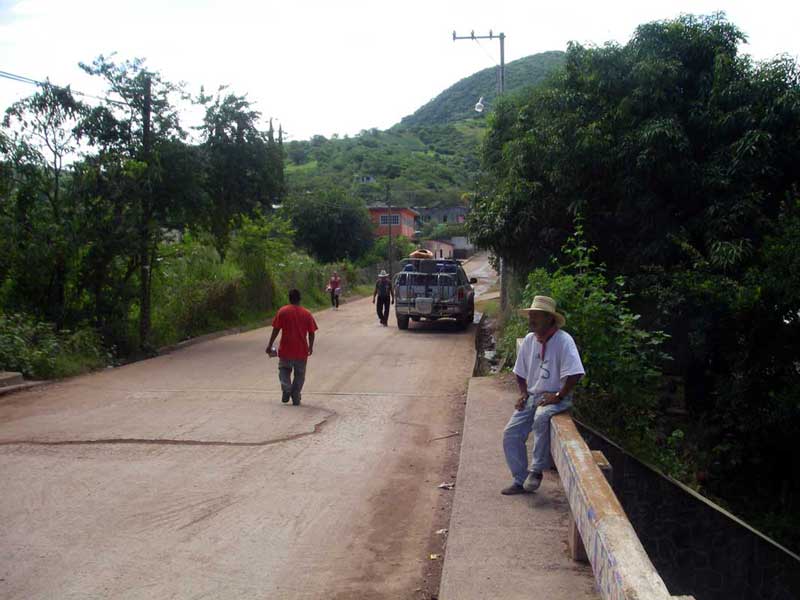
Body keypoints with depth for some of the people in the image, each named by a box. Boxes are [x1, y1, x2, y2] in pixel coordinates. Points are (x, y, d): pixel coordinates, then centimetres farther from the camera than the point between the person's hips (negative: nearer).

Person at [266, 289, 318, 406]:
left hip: (286, 349, -1)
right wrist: (310, 347, 15)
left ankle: (286, 389, -4)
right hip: (301, 351, 1)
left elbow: (276, 329, -5)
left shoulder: (282, 311, -4)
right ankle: (296, 398, 9)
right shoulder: (307, 314, 1)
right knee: (299, 374, 13)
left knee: (284, 370, 19)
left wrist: (270, 345, 2)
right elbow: (311, 333, 2)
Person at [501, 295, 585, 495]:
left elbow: (574, 374, -20)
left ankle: (536, 471, -21)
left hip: (556, 398, -6)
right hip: (532, 396, 7)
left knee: (541, 417, -36)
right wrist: (523, 393, 4)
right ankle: (520, 480, 5)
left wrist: (558, 396, -19)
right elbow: (520, 372, 19)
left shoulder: (563, 340, -13)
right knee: (511, 433, -8)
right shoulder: (529, 340, 7)